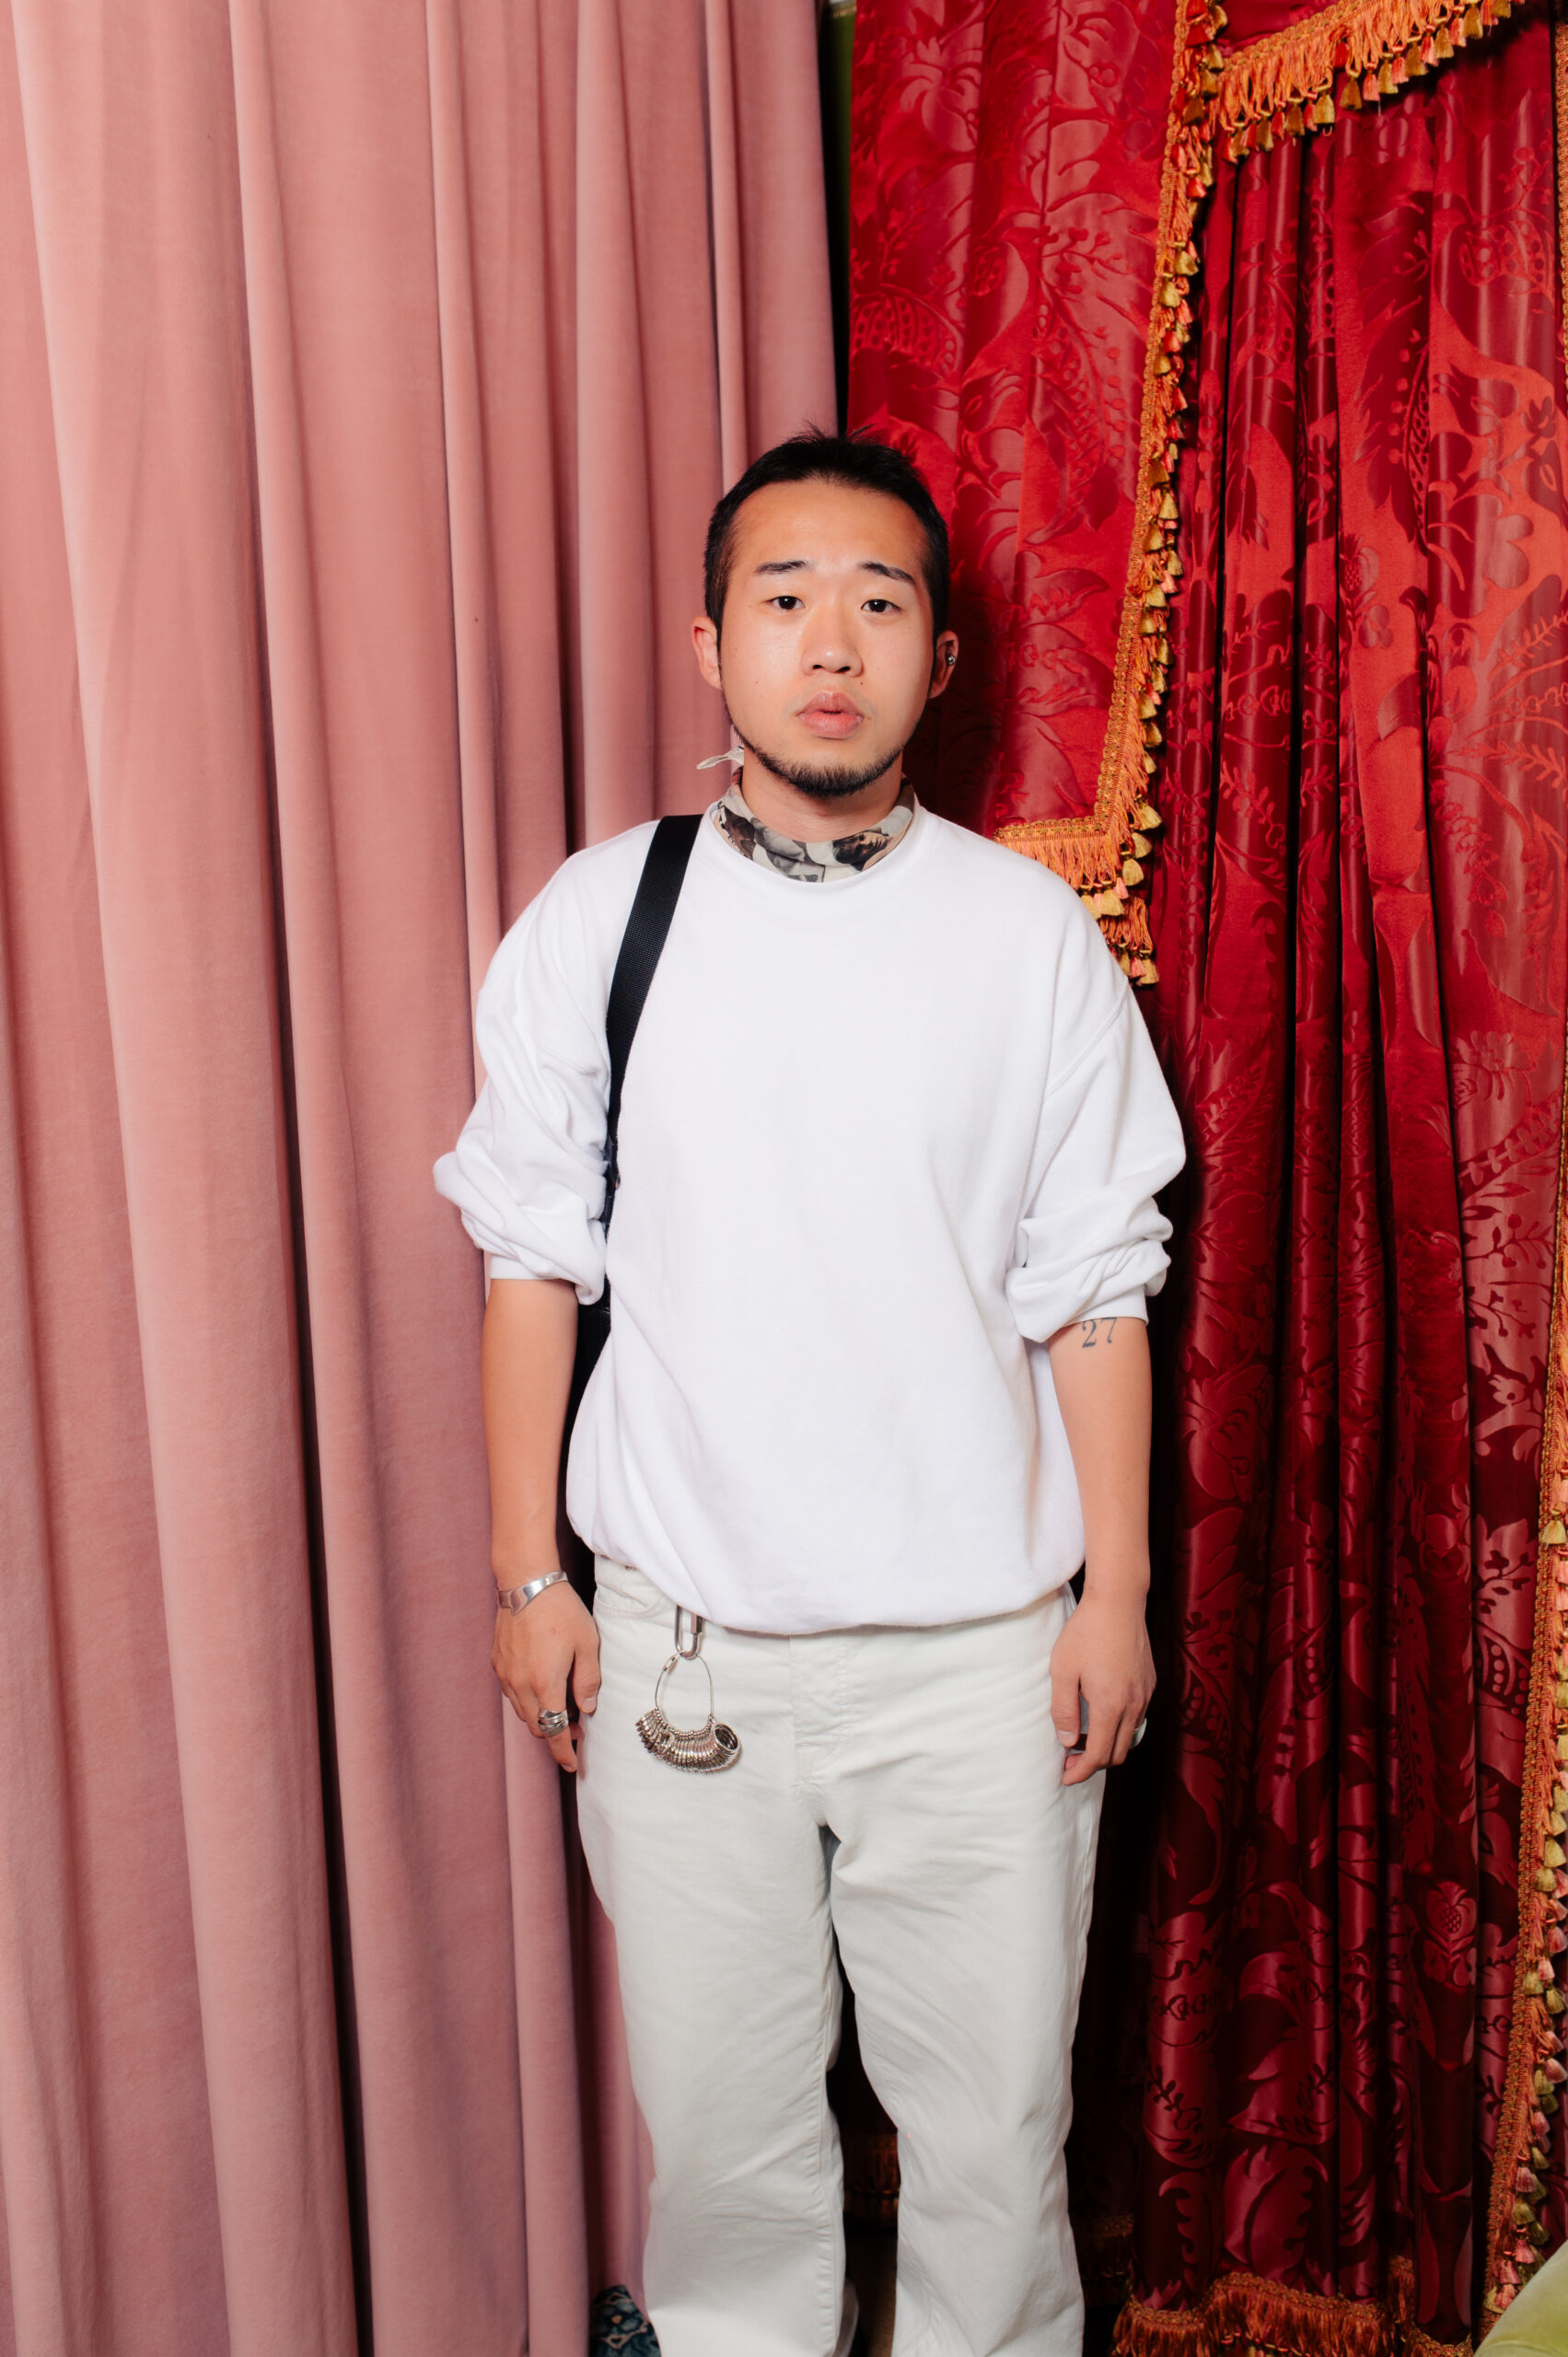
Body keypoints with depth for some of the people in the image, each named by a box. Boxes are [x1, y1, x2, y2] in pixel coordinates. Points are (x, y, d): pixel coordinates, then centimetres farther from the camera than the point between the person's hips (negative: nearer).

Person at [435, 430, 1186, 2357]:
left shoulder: (1031, 934, -3)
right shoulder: (594, 920, -2)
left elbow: (1095, 1295, 0)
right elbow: (530, 1270, 2)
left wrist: (1117, 1595, -1)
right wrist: (527, 1580, 1)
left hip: (980, 1643, 0)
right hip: (679, 1638, 1)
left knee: (997, 2104, 14)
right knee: (719, 2099, 17)